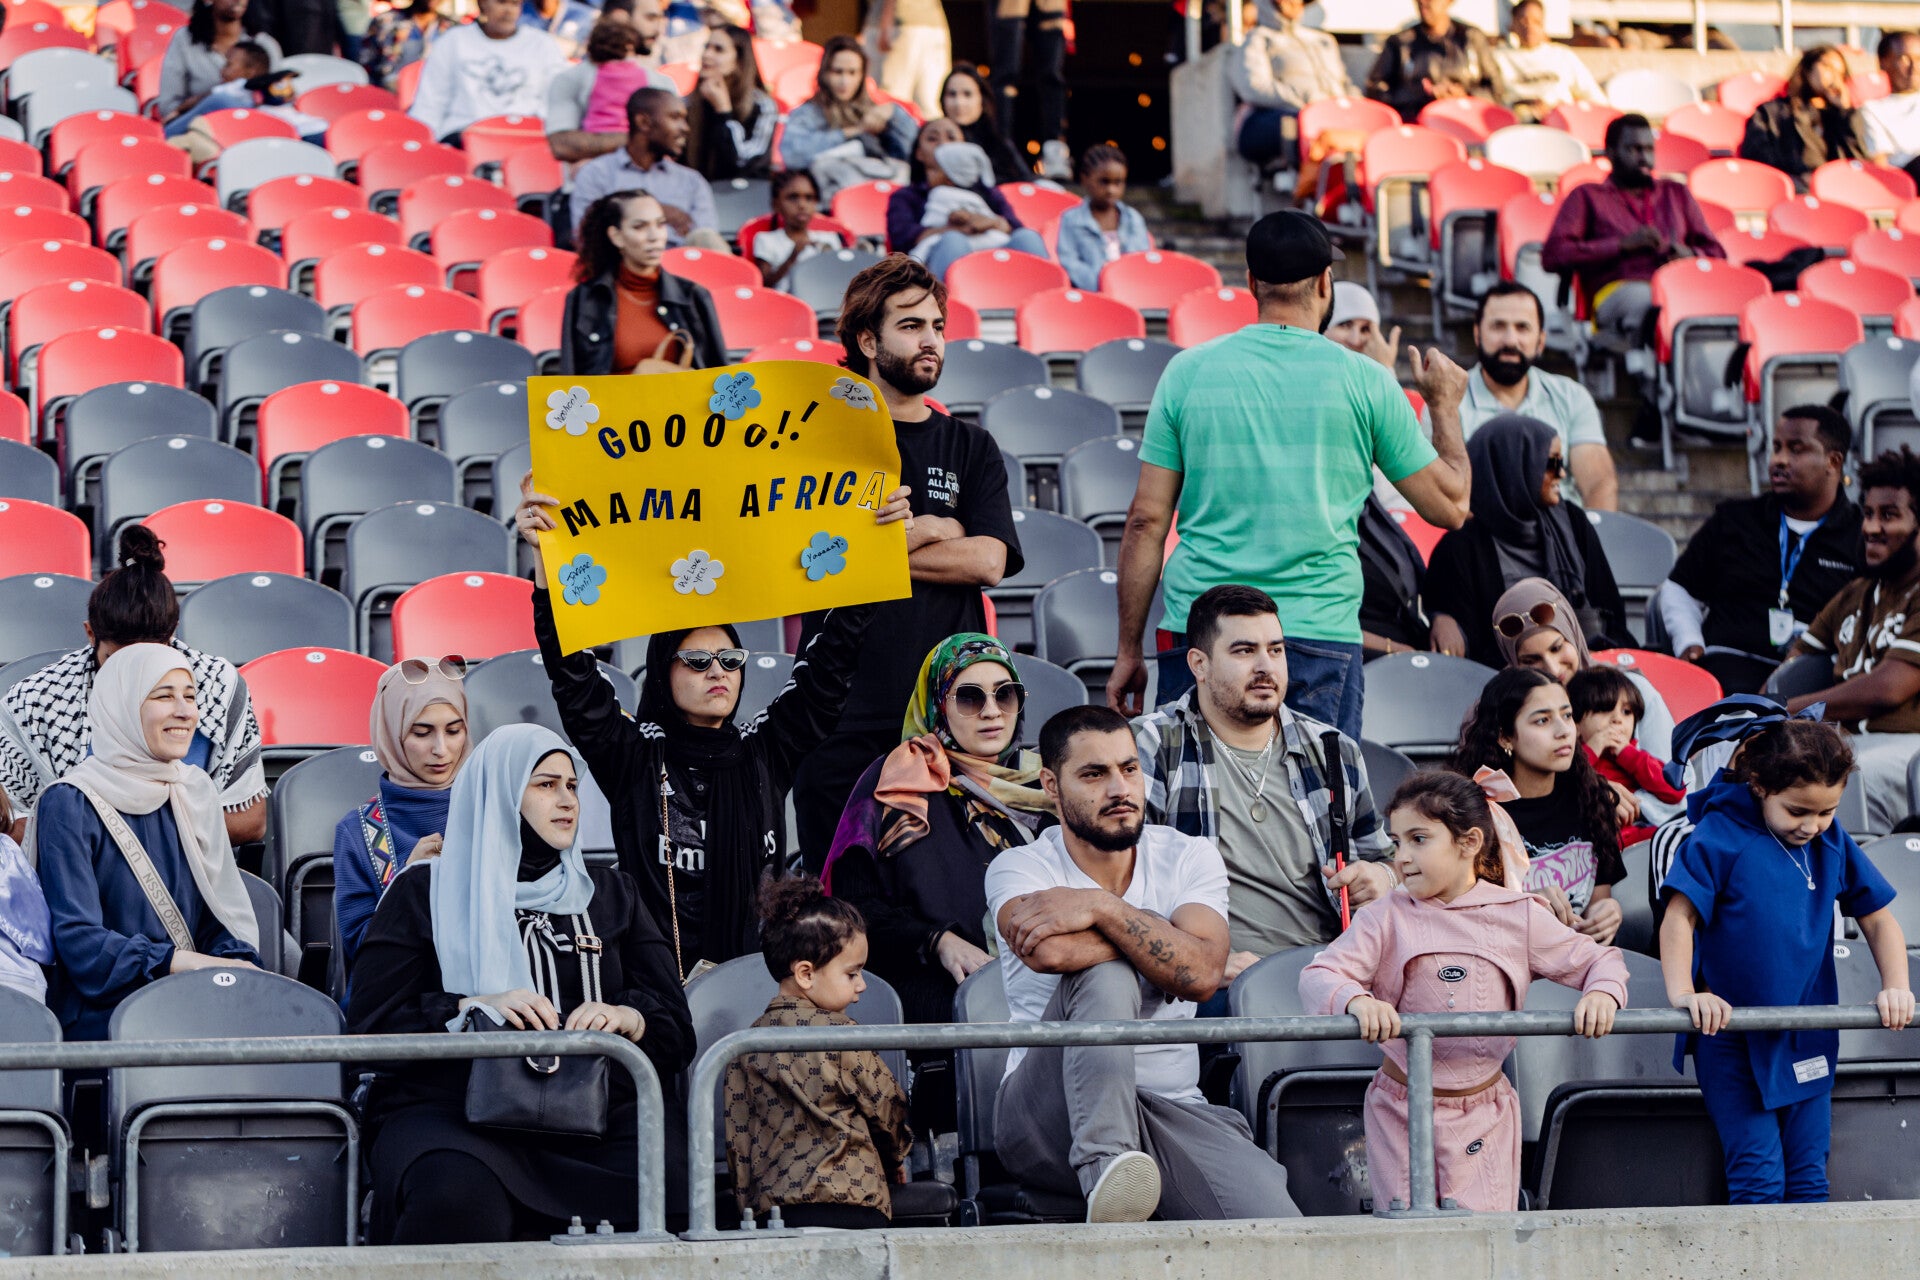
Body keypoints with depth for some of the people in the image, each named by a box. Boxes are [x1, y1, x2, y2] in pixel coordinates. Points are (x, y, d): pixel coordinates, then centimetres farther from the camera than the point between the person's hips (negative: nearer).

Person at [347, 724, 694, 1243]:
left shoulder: (611, 894, 25)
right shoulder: (425, 891, 16)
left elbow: (676, 1029, 17)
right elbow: (370, 1021, 5)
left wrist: (626, 1018, -7)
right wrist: (474, 1009, -12)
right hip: (452, 1107, -2)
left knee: (679, 1191, -34)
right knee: (457, 1197, -40)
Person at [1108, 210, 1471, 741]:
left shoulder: (1188, 372, 5)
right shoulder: (1363, 380, 1)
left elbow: (1146, 522, 6)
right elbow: (1449, 505, 10)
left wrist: (1129, 650, 13)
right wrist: (1445, 405, 28)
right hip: (1319, 634, -1)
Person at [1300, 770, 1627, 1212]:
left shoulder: (1519, 916, 1)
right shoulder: (1387, 918, -3)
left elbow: (1598, 960, 7)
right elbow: (1319, 976, -12)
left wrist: (1602, 994, -16)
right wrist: (1357, 1000, -34)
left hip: (1484, 1113, 0)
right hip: (1402, 1109, 0)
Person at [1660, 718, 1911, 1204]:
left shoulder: (1833, 844, 4)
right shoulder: (1720, 836, -11)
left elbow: (1878, 919, 11)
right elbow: (1679, 917, -14)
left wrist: (1896, 987, -5)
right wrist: (1682, 993, -28)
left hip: (1807, 1042, 5)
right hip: (1730, 1037, -5)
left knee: (1809, 1180, 5)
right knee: (1758, 1179, -12)